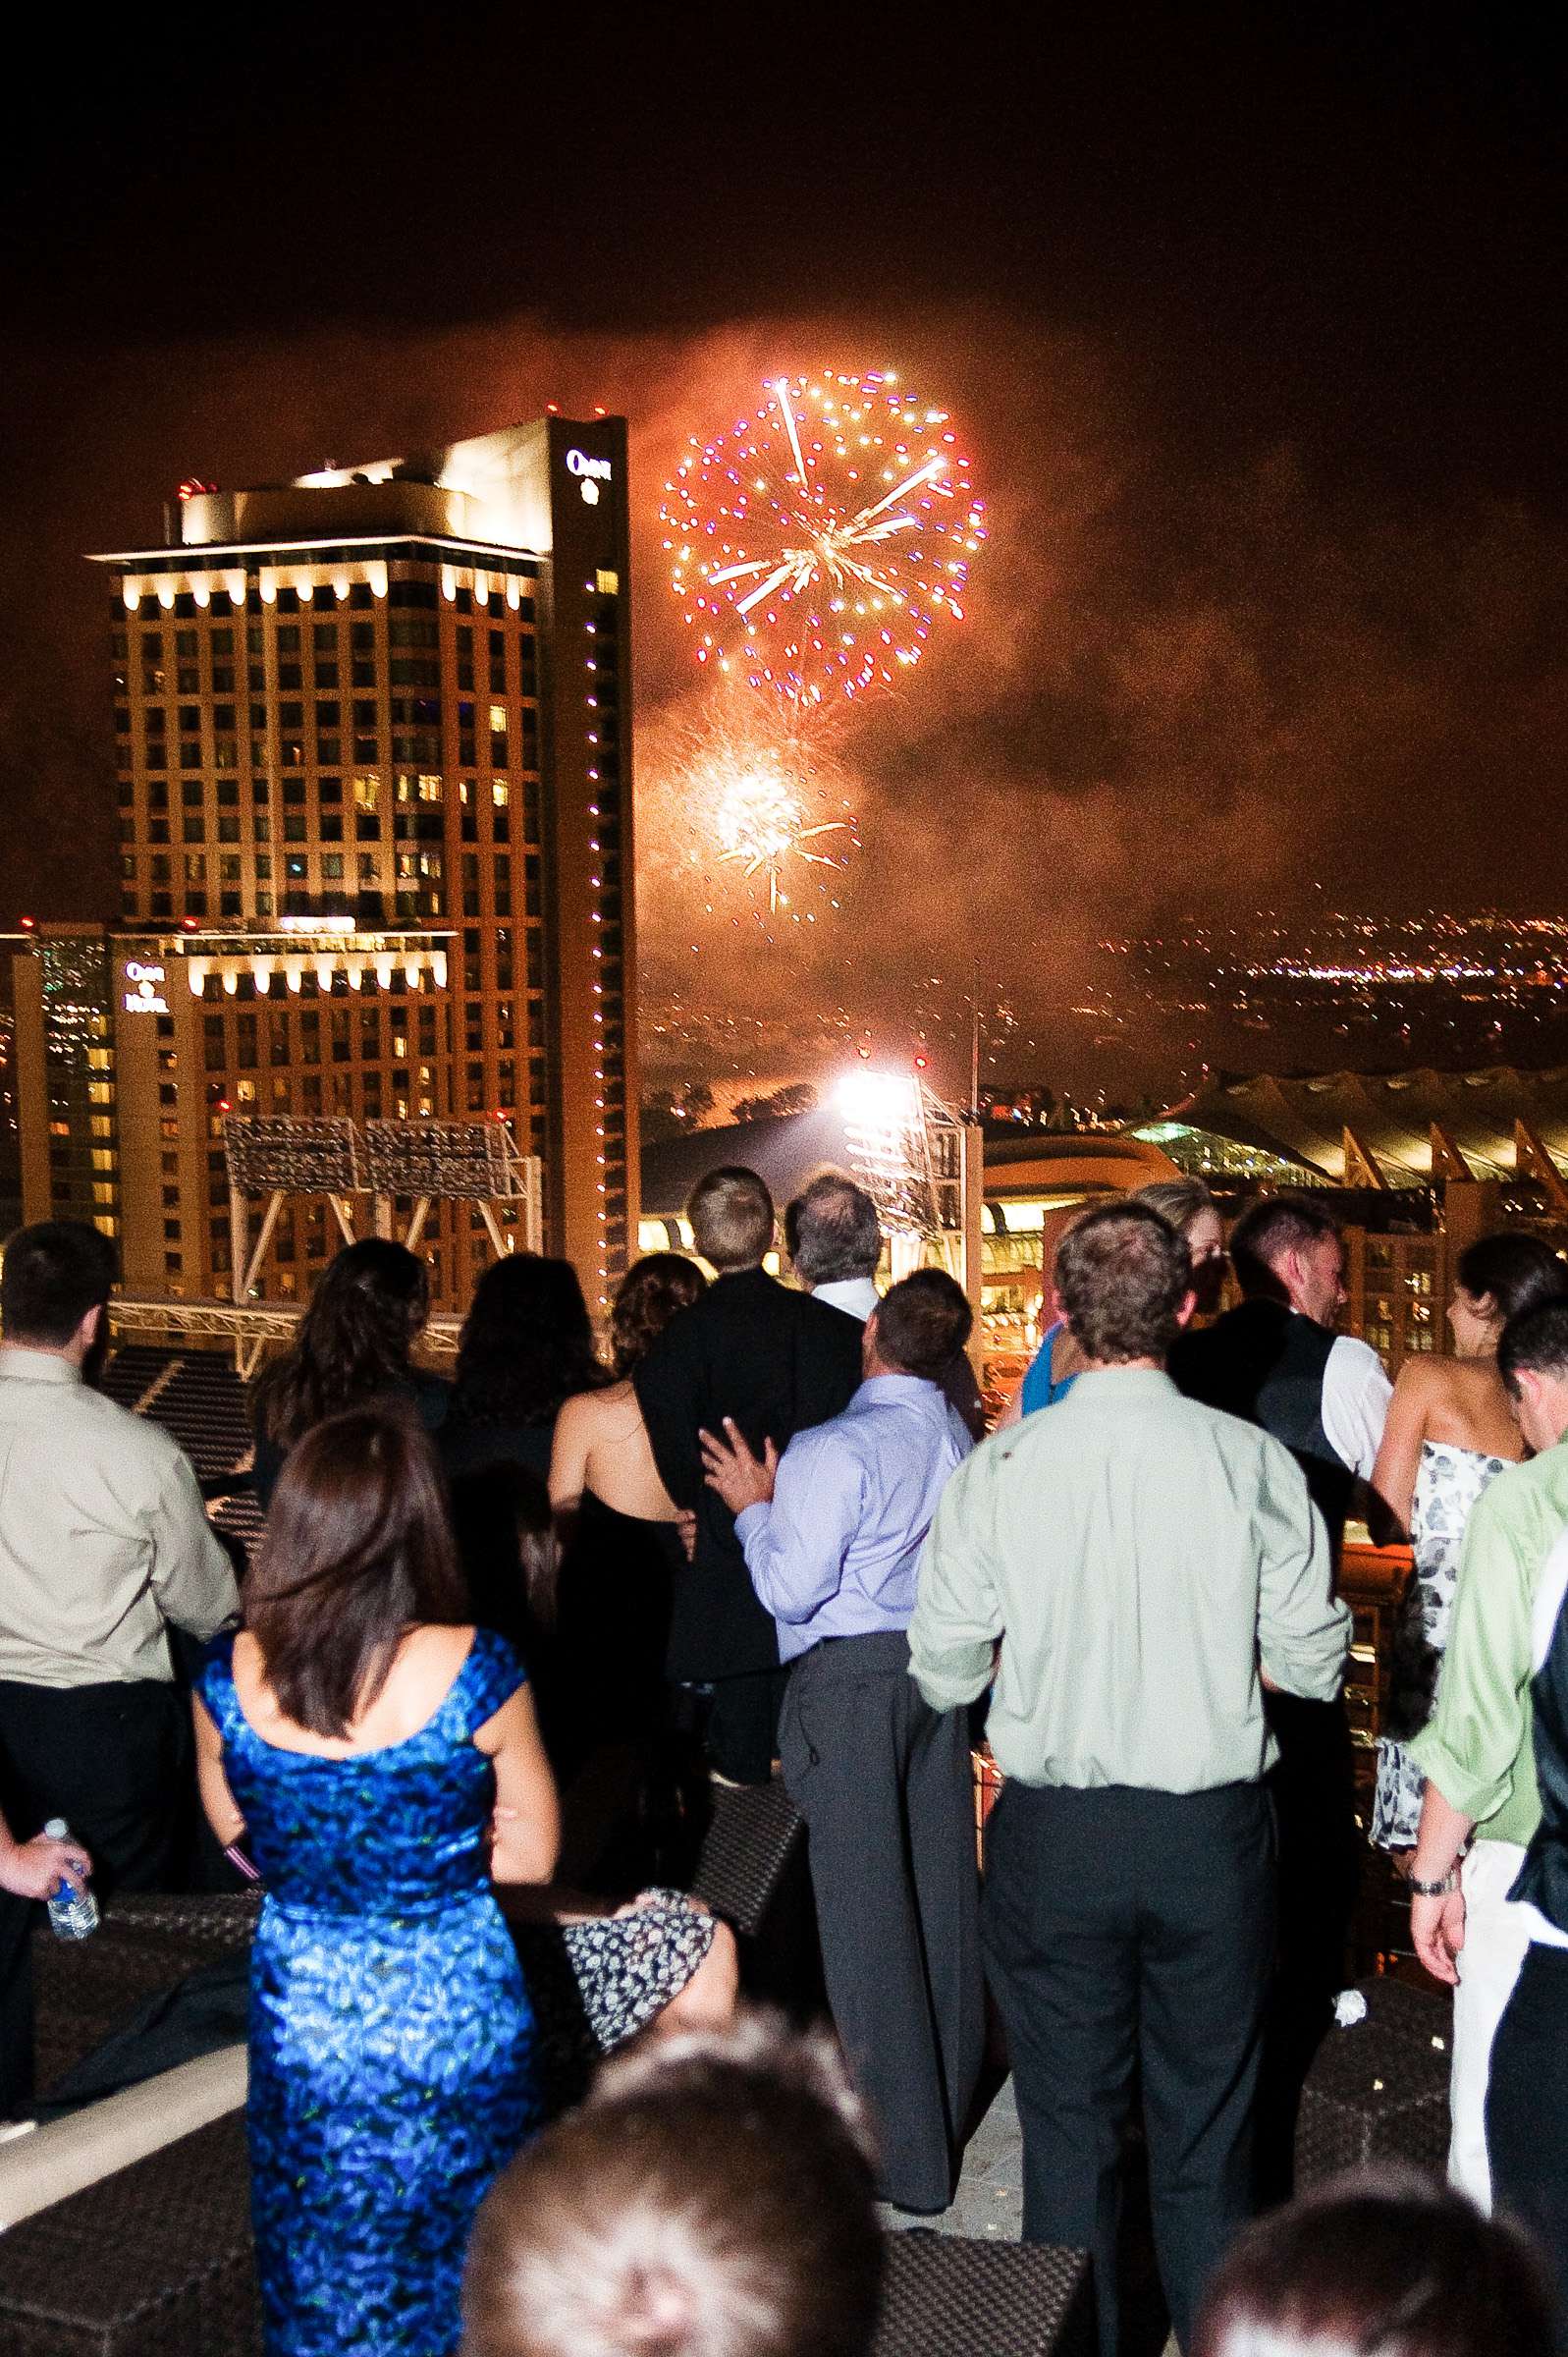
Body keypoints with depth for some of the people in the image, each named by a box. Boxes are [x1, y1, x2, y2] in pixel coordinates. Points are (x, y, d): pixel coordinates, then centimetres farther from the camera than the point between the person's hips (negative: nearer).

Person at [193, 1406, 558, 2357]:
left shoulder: (228, 1680, -14)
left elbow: (241, 1840, 4)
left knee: (319, 2258, 22)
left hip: (301, 2010, 2)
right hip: (455, 2018, -2)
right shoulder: (476, 1671, -22)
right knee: (454, 2259, 22)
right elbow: (531, 1854, -9)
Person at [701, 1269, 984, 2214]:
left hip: (849, 1679, -7)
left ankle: (906, 2159, 5)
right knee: (942, 1890, 16)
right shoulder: (959, 1437, 5)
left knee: (866, 1910, -1)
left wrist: (754, 1509, -1)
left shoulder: (836, 1450, -17)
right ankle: (950, 2100, 30)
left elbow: (792, 1592, -15)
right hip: (940, 1666, 7)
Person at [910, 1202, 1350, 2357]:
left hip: (1053, 1835, 0)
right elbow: (1313, 1663, -5)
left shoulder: (999, 1468, -11)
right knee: (1207, 2131, 15)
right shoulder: (1253, 1461, -11)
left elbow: (946, 1674, -6)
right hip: (1213, 1836, 0)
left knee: (1069, 2129, 15)